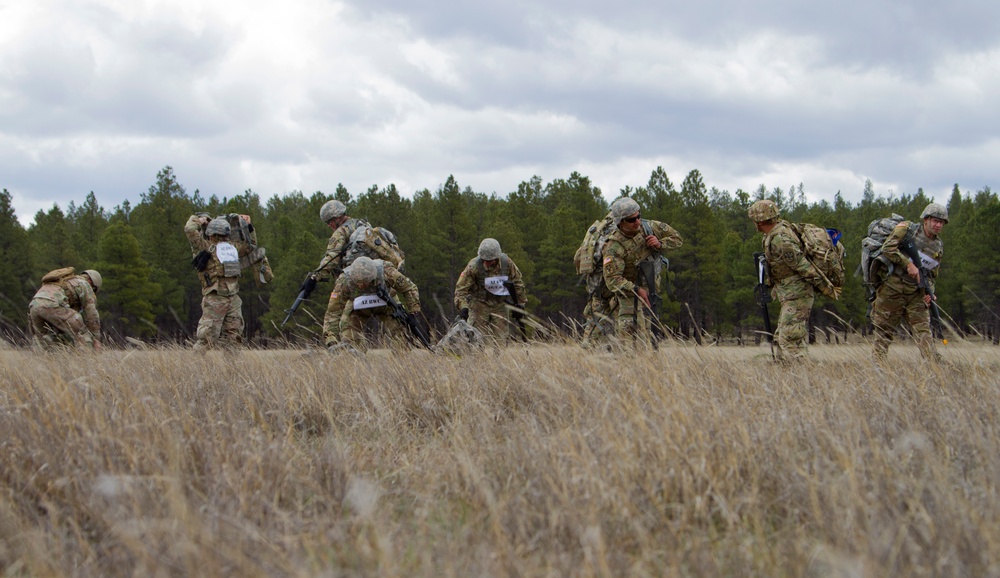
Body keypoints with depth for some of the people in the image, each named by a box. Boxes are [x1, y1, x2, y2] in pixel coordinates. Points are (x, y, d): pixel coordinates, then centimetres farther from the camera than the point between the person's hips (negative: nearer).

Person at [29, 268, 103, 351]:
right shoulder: (84, 285, 19)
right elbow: (92, 315, 13)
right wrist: (96, 340, 14)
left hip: (35, 306, 8)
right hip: (52, 305, -8)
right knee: (82, 333, 2)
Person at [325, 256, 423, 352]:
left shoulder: (386, 271, -38)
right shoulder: (343, 281, -37)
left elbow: (409, 289, -19)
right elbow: (333, 313, -31)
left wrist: (414, 314, -20)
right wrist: (331, 341, -37)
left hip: (385, 307, 1)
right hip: (357, 310, -1)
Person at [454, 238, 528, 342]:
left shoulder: (507, 263, -11)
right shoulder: (473, 266, -21)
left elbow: (518, 283, 3)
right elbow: (461, 288, -19)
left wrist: (520, 305, 6)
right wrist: (463, 307, -33)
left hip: (499, 305, 3)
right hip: (479, 305, -3)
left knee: (501, 339, 3)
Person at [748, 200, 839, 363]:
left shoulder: (780, 240, -22)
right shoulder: (781, 227, 10)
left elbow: (803, 266, -21)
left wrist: (827, 289, -17)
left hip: (796, 295, -10)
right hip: (792, 295, 10)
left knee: (790, 340, -14)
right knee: (780, 339, 12)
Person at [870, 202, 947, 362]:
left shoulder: (939, 247, 14)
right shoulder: (908, 228, -3)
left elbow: (932, 274, 19)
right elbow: (887, 248, -14)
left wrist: (929, 292, -1)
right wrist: (908, 264, -20)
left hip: (915, 294, 4)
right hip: (892, 289, -4)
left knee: (924, 331, -6)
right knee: (883, 333, 0)